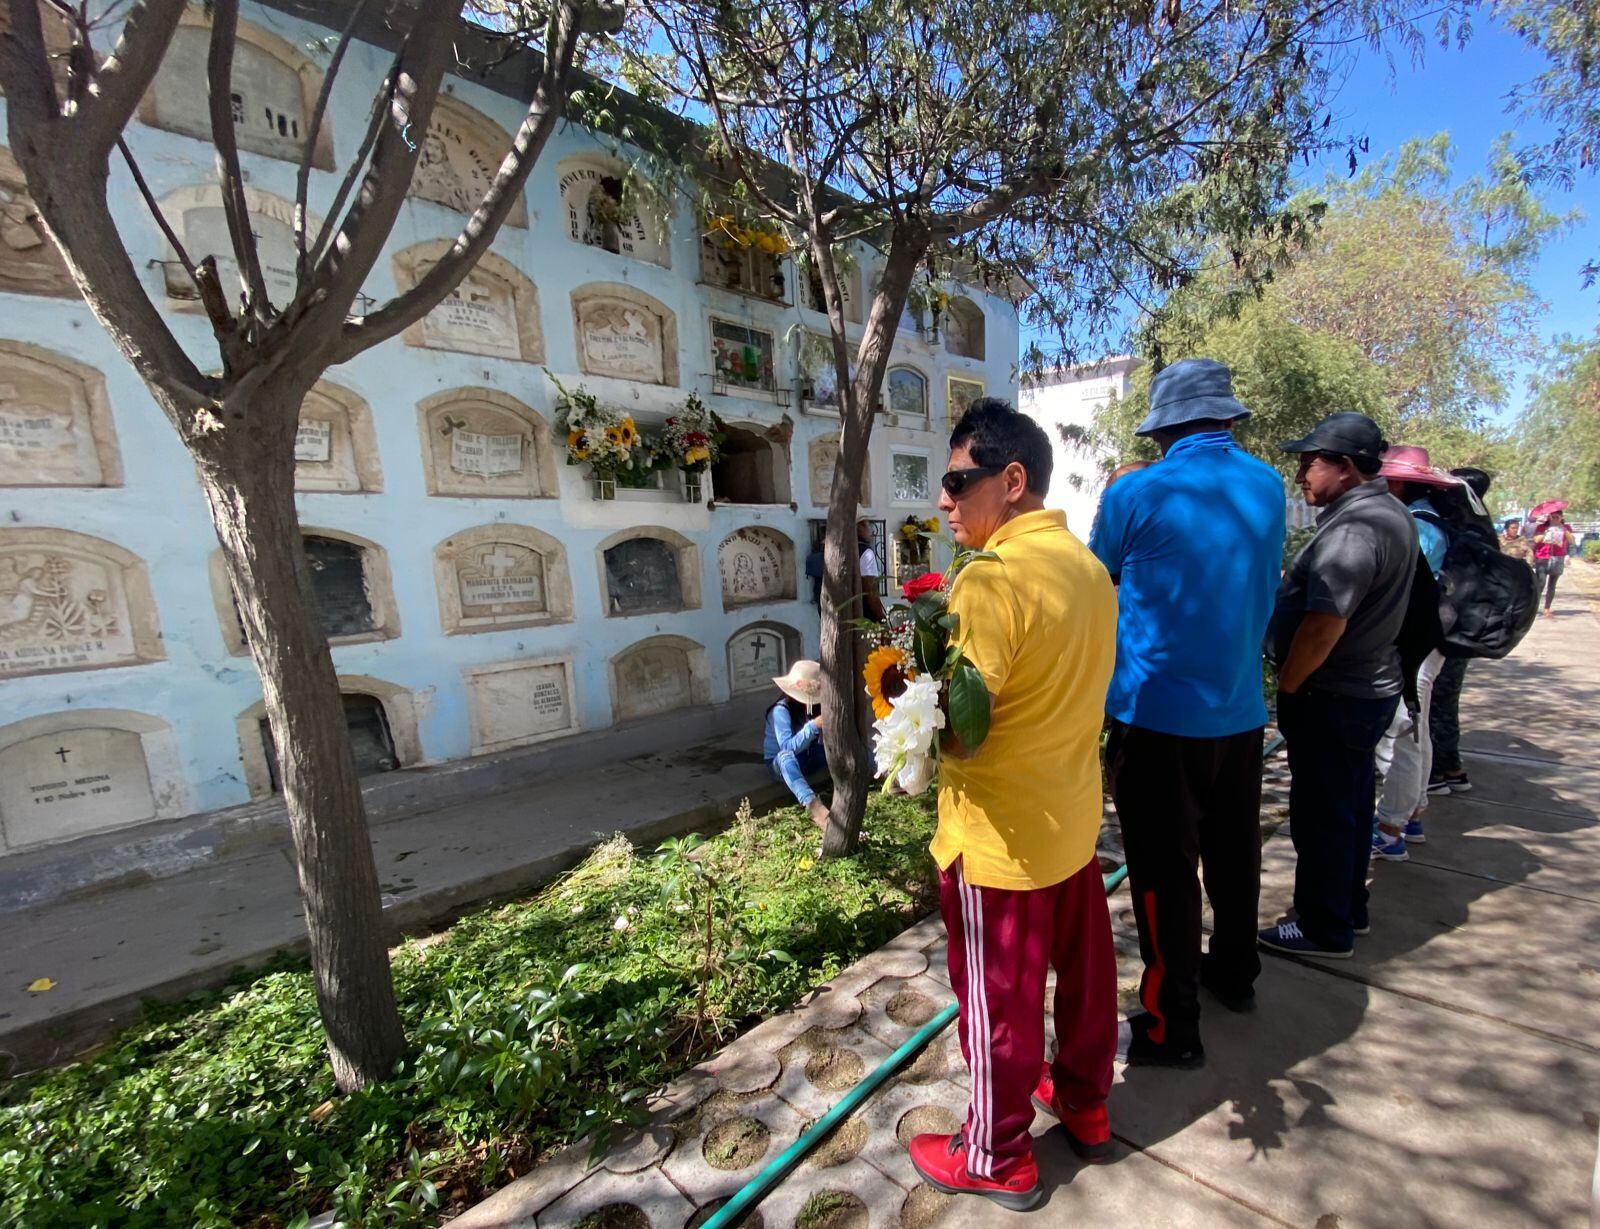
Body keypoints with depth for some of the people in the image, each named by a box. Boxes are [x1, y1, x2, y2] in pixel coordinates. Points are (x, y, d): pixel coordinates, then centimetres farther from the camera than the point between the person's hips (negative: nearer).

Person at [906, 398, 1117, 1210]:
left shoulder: (991, 580, -24)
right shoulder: (1089, 566, 3)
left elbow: (958, 734, -27)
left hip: (1000, 837, -8)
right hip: (1075, 816, 8)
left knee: (999, 997, 12)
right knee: (1083, 969, 24)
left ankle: (997, 1157, 35)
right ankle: (1085, 1107, 48)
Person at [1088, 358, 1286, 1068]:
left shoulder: (1138, 495, -14)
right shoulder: (1269, 487, 4)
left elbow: (1097, 578, 1)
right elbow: (1261, 585, 17)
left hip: (1158, 715, -6)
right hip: (1240, 710, 7)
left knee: (1164, 870, 4)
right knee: (1233, 850, 23)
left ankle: (1171, 1027, 18)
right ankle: (1234, 974, 44)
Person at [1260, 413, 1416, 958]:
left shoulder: (1352, 528, -23)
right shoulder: (1391, 513, 10)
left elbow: (1324, 625, -29)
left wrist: (1286, 688, -17)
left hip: (1333, 698, -10)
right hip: (1371, 685, 10)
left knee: (1321, 816, 4)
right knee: (1351, 805, 21)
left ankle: (1324, 929, 19)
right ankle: (1350, 909, 37)